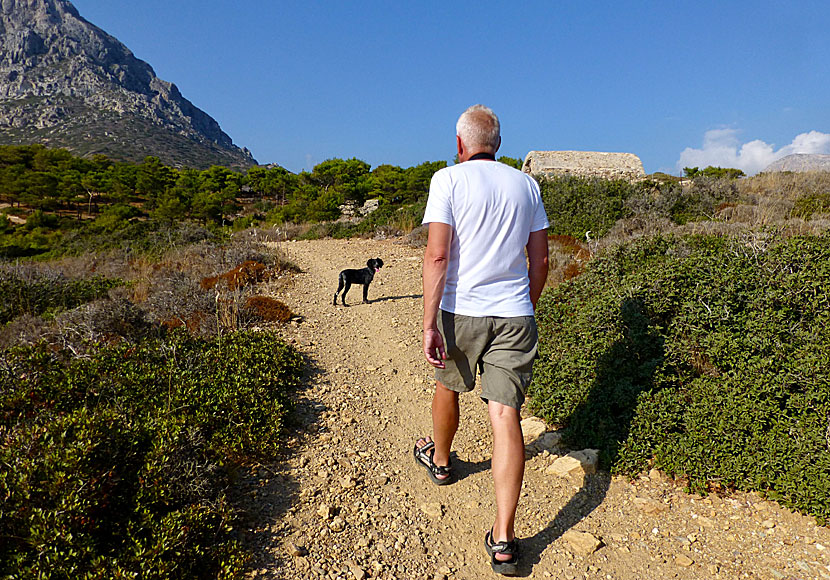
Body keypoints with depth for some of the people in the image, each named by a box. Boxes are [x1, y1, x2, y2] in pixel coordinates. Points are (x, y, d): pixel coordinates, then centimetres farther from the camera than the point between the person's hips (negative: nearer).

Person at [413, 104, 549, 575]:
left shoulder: (448, 179, -3)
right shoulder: (526, 184, 10)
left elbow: (437, 255, -14)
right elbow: (541, 260, 11)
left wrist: (429, 324, -14)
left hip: (460, 310, -2)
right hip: (514, 315, 3)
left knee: (448, 385, 23)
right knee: (506, 415, 0)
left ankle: (439, 459, 49)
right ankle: (504, 539, 1)